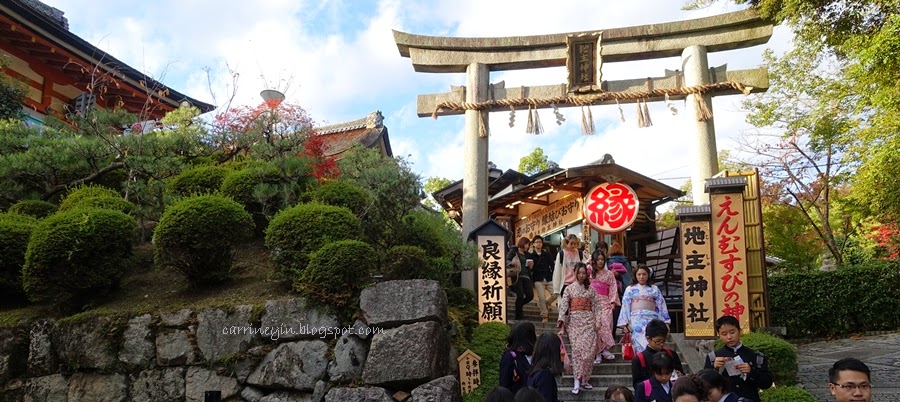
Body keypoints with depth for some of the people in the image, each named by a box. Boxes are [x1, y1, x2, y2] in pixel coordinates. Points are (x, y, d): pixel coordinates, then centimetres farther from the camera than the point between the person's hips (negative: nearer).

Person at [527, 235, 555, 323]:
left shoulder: (547, 254, 9)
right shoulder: (531, 255, 3)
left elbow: (552, 266, 7)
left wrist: (553, 276, -1)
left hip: (549, 279, 2)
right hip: (538, 280, -2)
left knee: (556, 294, -10)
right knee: (542, 298, -5)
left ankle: (545, 304, 16)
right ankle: (544, 316, 7)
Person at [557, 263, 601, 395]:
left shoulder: (591, 289, 11)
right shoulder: (569, 289, 7)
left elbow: (596, 305, 9)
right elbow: (563, 305, 1)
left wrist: (597, 322, 2)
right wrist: (561, 322, -7)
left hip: (588, 321, 2)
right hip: (574, 321, -2)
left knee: (589, 349, -5)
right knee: (577, 349, -10)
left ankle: (585, 379, 6)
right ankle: (577, 382, -11)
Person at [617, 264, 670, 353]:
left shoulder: (654, 289, 14)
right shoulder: (630, 289, 12)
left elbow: (661, 305, 11)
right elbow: (625, 306, 7)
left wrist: (665, 322, 5)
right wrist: (625, 323, -1)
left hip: (651, 319, 1)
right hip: (636, 320, 0)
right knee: (640, 344, -9)